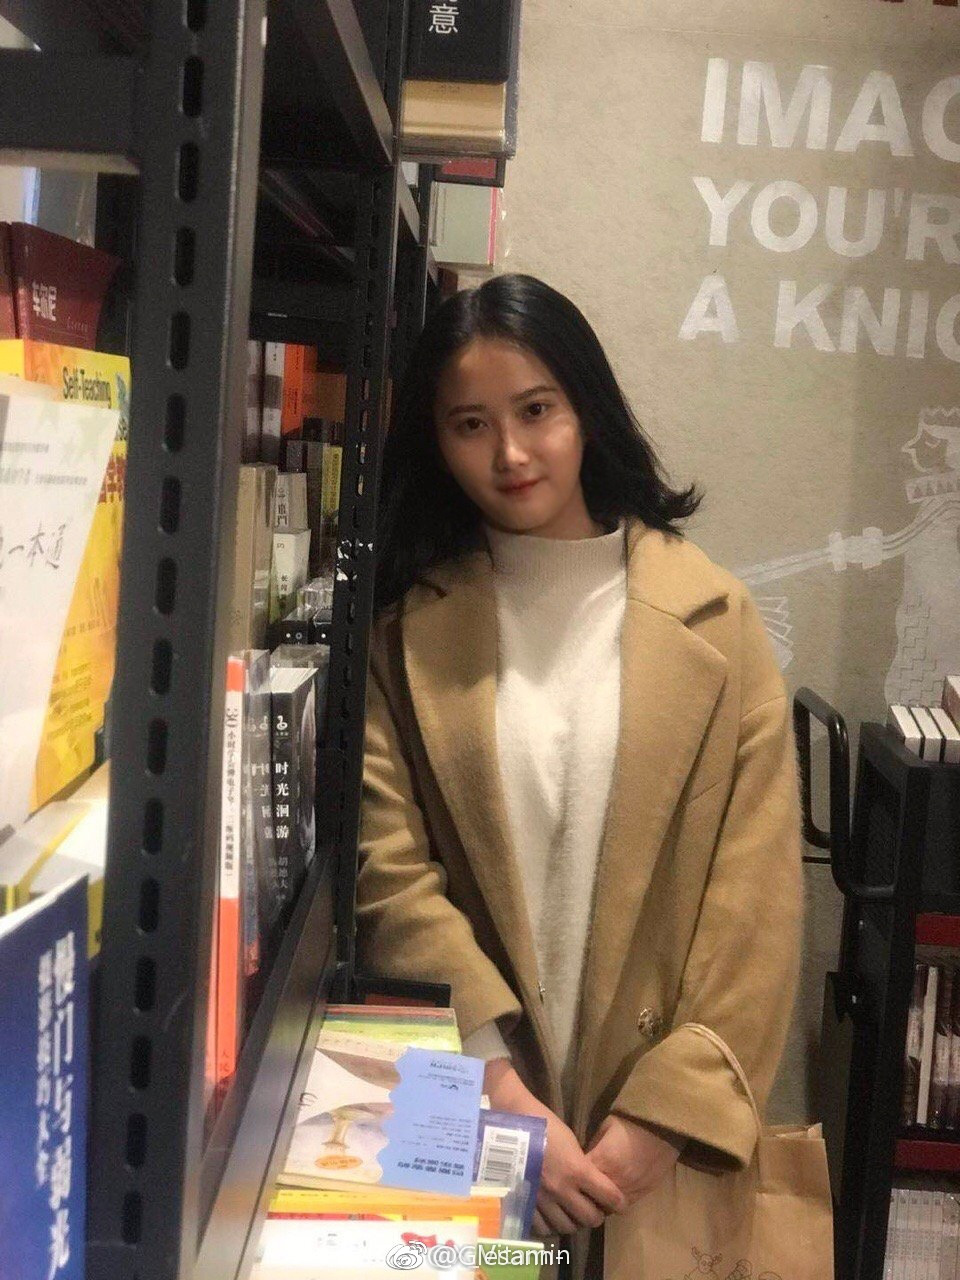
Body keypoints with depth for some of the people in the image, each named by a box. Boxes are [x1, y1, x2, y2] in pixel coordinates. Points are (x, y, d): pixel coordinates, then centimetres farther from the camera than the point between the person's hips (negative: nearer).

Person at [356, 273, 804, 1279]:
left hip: (659, 1131, 0)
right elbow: (389, 877, -7)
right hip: (462, 1125, 1)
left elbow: (756, 897, -5)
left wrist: (670, 1113, -11)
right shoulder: (404, 627, -1)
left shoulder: (715, 617, -3)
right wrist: (499, 1093, -16)